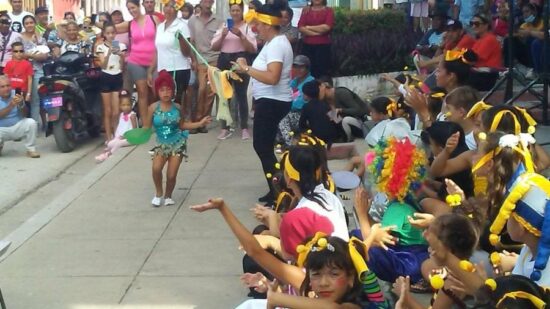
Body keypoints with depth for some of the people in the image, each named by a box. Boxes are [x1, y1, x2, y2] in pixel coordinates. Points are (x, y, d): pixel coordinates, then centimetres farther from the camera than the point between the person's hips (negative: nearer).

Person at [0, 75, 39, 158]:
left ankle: (31, 149, -10)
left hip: (17, 126, 1)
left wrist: (20, 102, -44)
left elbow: (23, 108, -20)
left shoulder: (15, 94, -6)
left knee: (31, 122, -25)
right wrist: (11, 106, -39)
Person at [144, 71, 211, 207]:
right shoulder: (153, 108, -9)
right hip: (162, 143, -1)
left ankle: (168, 196, 28)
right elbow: (146, 127, -4)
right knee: (156, 168, -24)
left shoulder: (177, 107, -4)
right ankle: (158, 193, 4)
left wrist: (200, 123, 1)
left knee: (171, 175, -3)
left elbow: (182, 125, 7)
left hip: (178, 143, 1)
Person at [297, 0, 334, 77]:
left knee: (321, 71, -4)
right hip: (307, 45, 2)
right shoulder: (306, 10, 12)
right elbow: (301, 27, -1)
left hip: (323, 45, -2)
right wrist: (317, 32, -10)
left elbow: (327, 27, -10)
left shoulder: (328, 10, 5)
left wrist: (309, 27, -2)